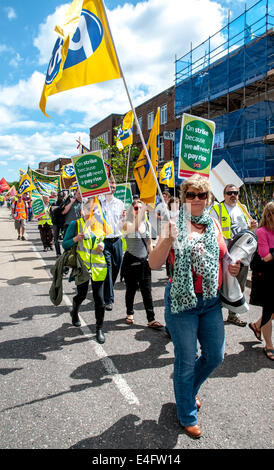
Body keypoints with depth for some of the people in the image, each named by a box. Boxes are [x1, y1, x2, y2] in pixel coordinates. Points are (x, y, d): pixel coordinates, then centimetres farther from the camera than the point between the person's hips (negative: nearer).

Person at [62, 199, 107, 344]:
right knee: (81, 295, 12)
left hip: (98, 266, 2)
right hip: (81, 266, -2)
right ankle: (74, 313, 47)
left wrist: (102, 246, -3)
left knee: (99, 298, -1)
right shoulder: (75, 224, -2)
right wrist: (76, 239, -21)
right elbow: (65, 244, -3)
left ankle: (99, 329, 15)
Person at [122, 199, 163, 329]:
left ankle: (151, 320, 7)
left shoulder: (147, 224, 6)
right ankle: (129, 313, 33)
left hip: (144, 261, 3)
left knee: (147, 291, 2)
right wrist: (138, 216, -37)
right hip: (131, 261, -3)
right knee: (131, 289, 11)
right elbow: (135, 228, -32)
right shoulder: (127, 224, -7)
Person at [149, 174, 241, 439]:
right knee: (186, 361, 8)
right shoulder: (176, 225, -10)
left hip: (211, 300, 6)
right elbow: (153, 264, -16)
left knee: (215, 355, 18)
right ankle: (187, 417, 34)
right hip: (182, 301, -5)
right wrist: (168, 239, -32)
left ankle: (188, 390, 47)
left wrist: (232, 267, -2)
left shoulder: (214, 224, 5)